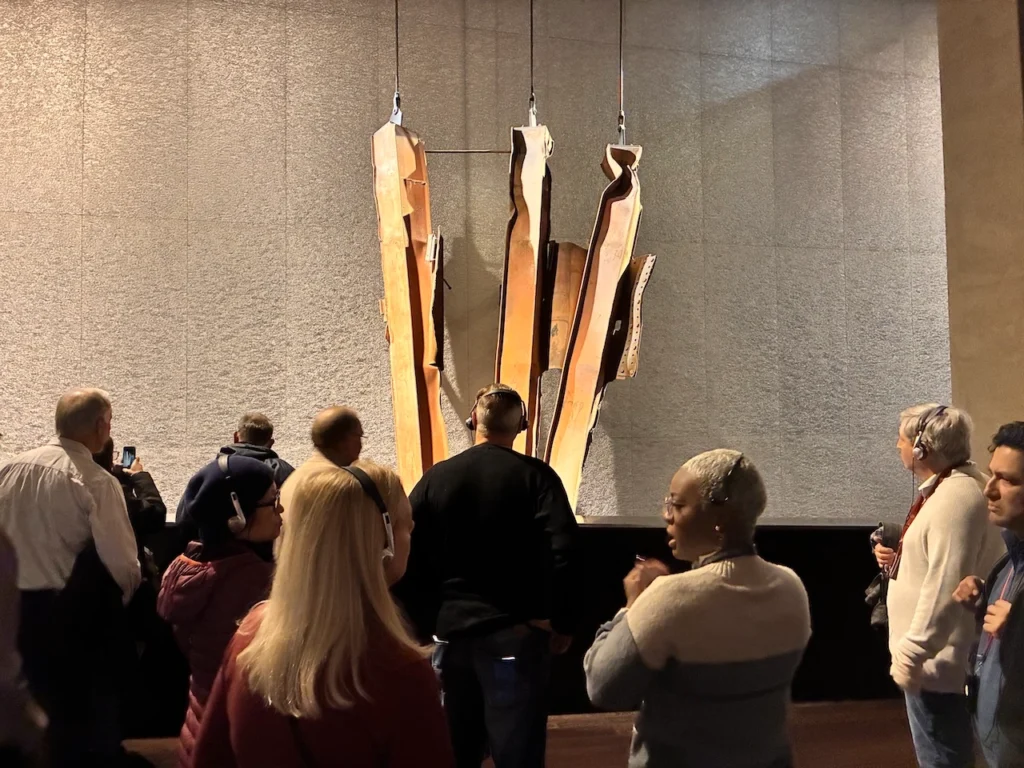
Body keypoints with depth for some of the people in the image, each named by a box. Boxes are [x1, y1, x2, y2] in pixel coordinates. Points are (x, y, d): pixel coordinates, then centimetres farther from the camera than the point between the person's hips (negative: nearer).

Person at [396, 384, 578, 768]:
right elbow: (563, 554, -14)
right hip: (516, 633, -3)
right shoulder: (536, 476, -5)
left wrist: (424, 624, 8)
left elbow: (409, 557, 1)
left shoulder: (435, 478, 4)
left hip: (450, 629, 3)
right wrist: (563, 623, -4)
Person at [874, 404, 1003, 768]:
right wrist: (899, 559, 6)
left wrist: (911, 653, -25)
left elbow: (945, 588, -28)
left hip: (937, 661, -11)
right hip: (934, 656, 11)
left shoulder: (955, 498, -23)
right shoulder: (948, 487, 11)